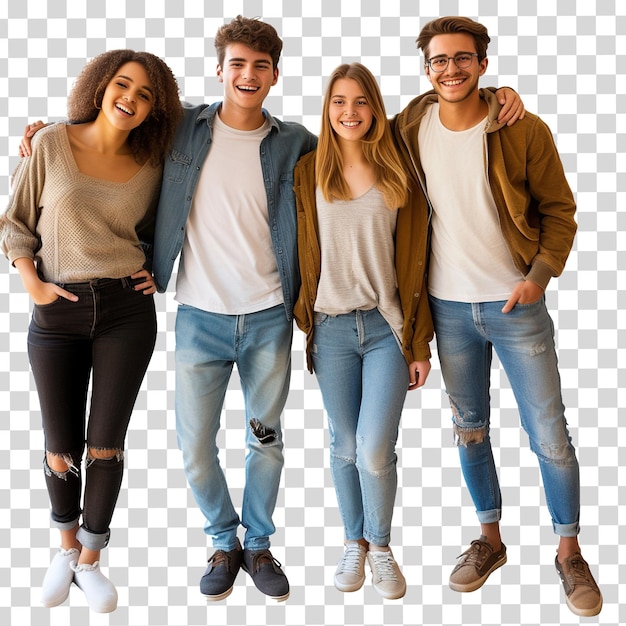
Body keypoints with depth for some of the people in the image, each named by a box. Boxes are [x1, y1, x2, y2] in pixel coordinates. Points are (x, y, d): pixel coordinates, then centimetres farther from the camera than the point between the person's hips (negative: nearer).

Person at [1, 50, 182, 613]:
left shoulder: (150, 167, 3)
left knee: (105, 444, 5)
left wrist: (156, 272, 3)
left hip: (127, 312, 1)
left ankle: (90, 559, 27)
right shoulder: (52, 145, -2)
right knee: (62, 445, 10)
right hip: (57, 313, 0)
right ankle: (66, 546, 37)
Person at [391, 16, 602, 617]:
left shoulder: (525, 131, -8)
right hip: (448, 306, 3)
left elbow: (558, 210, -1)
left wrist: (540, 274, -15)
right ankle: (489, 537, 35)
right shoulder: (407, 131, -1)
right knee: (469, 428, 15)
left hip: (515, 303, -2)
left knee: (549, 437, 3)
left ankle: (569, 551, 24)